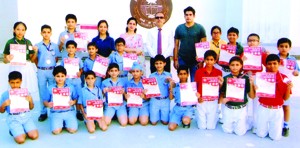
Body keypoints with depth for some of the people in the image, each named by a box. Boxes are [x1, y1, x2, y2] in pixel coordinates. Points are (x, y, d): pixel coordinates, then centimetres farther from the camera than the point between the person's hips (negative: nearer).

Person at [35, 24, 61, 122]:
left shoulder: (54, 46, 3)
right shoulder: (37, 46, -1)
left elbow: (56, 58, 9)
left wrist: (51, 66, 2)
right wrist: (40, 67, 0)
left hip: (52, 71, 1)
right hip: (41, 71, 0)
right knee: (42, 92, 6)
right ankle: (43, 112, 14)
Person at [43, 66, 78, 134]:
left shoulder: (71, 87, 4)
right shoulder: (50, 88, 3)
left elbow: (76, 99, 8)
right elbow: (45, 101, 7)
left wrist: (73, 102, -16)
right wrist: (48, 104, -16)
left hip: (69, 112, 0)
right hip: (56, 113, 0)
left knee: (73, 130, -19)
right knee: (56, 131, -22)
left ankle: (65, 123, 15)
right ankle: (61, 123, 13)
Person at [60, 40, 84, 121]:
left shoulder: (78, 59, 3)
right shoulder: (64, 59, 3)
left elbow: (81, 69, 8)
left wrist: (80, 73, -12)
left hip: (77, 80, 1)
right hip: (67, 80, 0)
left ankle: (78, 112, 16)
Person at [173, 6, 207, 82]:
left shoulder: (200, 28, 0)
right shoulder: (179, 28, 6)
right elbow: (176, 45, 7)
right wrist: (175, 60, 1)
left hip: (195, 60, -1)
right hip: (182, 60, 1)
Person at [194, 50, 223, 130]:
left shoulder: (218, 72, -2)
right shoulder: (199, 71, -4)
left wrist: (221, 84, -17)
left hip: (213, 102, 0)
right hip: (201, 101, 0)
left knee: (211, 127, 6)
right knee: (202, 127, 5)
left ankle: (214, 117, 37)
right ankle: (200, 117, 36)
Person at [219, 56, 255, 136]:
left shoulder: (245, 78, -7)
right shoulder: (225, 78, -5)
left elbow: (252, 96, -6)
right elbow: (221, 93, 3)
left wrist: (251, 84, -20)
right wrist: (222, 99, -19)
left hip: (241, 109, -1)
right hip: (228, 109, 1)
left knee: (240, 132, 5)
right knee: (227, 130, 10)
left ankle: (244, 122, 35)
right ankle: (232, 122, 41)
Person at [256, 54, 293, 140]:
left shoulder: (284, 78, -5)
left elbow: (286, 98, -1)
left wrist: (288, 87, -18)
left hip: (277, 110, 0)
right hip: (263, 109, 1)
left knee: (275, 137, 5)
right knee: (261, 134, 10)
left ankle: (275, 127, 35)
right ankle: (266, 125, 38)